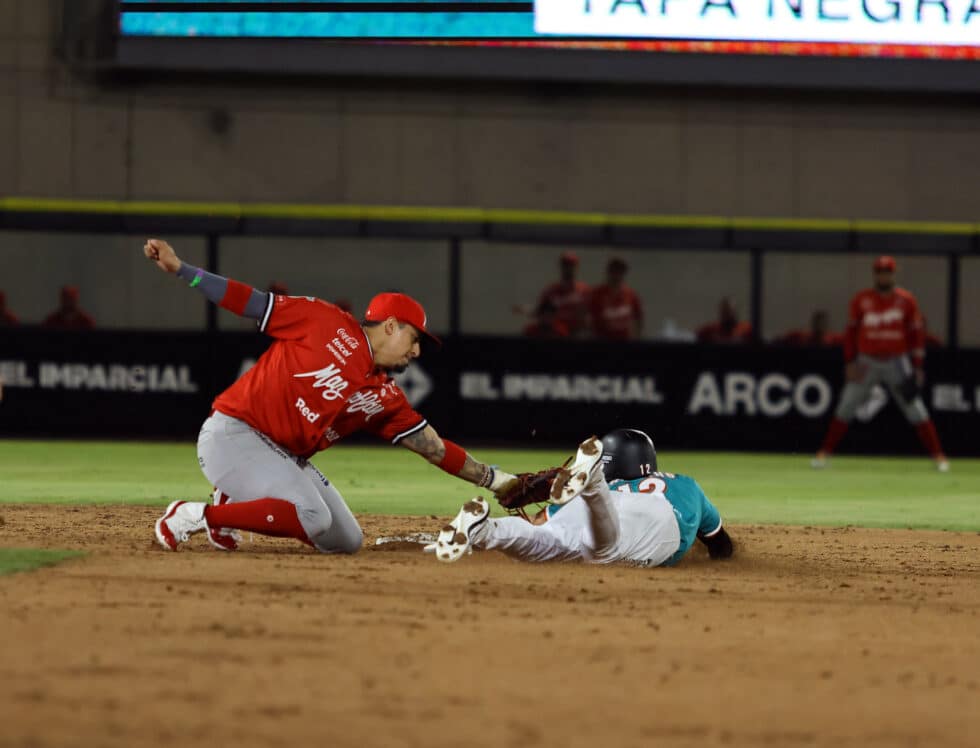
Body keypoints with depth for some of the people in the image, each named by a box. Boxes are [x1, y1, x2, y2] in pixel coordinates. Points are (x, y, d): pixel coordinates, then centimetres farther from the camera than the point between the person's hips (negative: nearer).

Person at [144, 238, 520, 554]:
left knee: (345, 541, 6)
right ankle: (195, 516, -14)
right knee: (313, 518, -28)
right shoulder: (325, 322, -5)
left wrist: (493, 479, 11)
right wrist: (180, 268, -10)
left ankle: (233, 503, 13)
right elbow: (249, 302, -4)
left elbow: (433, 447, 15)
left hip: (287, 459, 9)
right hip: (232, 435, -9)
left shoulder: (385, 398, 12)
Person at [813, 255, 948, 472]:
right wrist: (850, 362, -3)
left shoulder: (906, 300, -1)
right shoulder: (861, 299, 0)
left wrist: (918, 366, -2)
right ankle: (824, 452, 2)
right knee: (845, 408, -4)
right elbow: (851, 331, 5)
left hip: (897, 362, -1)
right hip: (866, 362, 1)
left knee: (916, 411, -3)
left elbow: (917, 333, 2)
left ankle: (938, 455, 2)